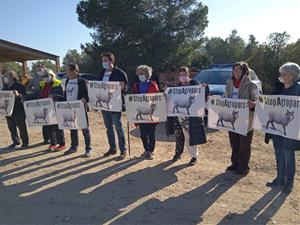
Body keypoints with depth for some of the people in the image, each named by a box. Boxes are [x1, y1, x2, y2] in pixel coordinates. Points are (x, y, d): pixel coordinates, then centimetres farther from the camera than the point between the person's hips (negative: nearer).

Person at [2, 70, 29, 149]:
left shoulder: (19, 85, -9)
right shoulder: (5, 87, 12)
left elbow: (25, 96, -17)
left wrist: (18, 95, -35)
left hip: (18, 111, -7)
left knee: (21, 127, 2)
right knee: (11, 127, 13)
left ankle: (25, 142, 13)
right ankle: (15, 141, 27)